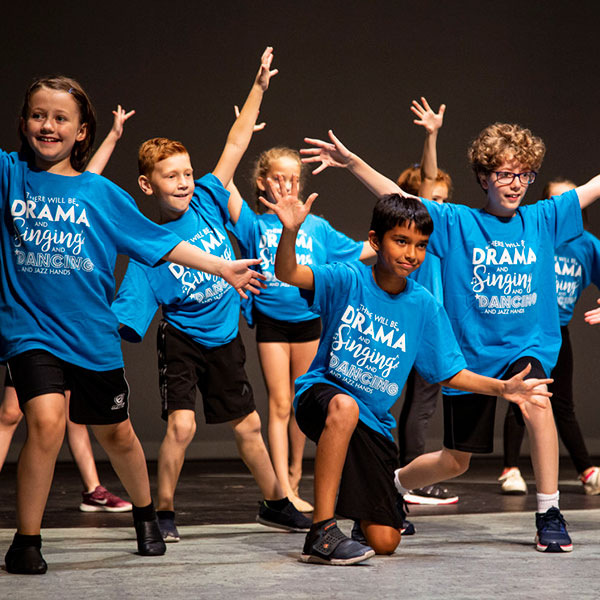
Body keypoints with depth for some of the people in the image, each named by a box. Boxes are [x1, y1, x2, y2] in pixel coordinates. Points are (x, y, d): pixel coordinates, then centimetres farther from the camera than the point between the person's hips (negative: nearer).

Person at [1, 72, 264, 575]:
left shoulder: (100, 192, 4)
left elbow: (159, 242, 10)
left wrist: (223, 268, 10)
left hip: (92, 332, 2)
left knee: (116, 433, 16)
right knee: (47, 421, -23)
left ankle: (145, 514, 43)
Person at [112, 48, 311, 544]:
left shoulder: (206, 201, -6)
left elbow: (236, 144, -2)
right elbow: (126, 313, -18)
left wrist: (259, 87, -2)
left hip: (225, 339, 4)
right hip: (182, 340, -4)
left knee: (248, 425, 14)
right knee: (182, 425, -18)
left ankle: (276, 504, 30)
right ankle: (163, 513, -2)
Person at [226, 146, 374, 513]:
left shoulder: (315, 227, 11)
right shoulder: (255, 224, 3)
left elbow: (358, 251, 18)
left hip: (308, 320, 3)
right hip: (270, 321, -3)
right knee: (280, 405, -5)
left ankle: (294, 478, 24)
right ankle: (284, 492, -7)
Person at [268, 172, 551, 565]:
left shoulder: (424, 306, -2)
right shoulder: (348, 280, -9)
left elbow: (451, 373, 3)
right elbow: (288, 274, -24)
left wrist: (502, 388, -11)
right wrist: (291, 230, -43)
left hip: (375, 423, 3)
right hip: (322, 392, -3)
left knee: (385, 543, -3)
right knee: (345, 406, -43)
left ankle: (362, 515, 38)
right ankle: (322, 532, -36)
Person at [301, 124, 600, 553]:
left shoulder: (543, 220, 2)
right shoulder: (457, 223, -2)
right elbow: (397, 197, -8)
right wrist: (351, 162, -20)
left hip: (527, 347, 1)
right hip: (469, 354, -1)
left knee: (537, 400, -34)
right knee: (454, 462, 9)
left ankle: (549, 514, -23)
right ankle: (394, 484, 42)